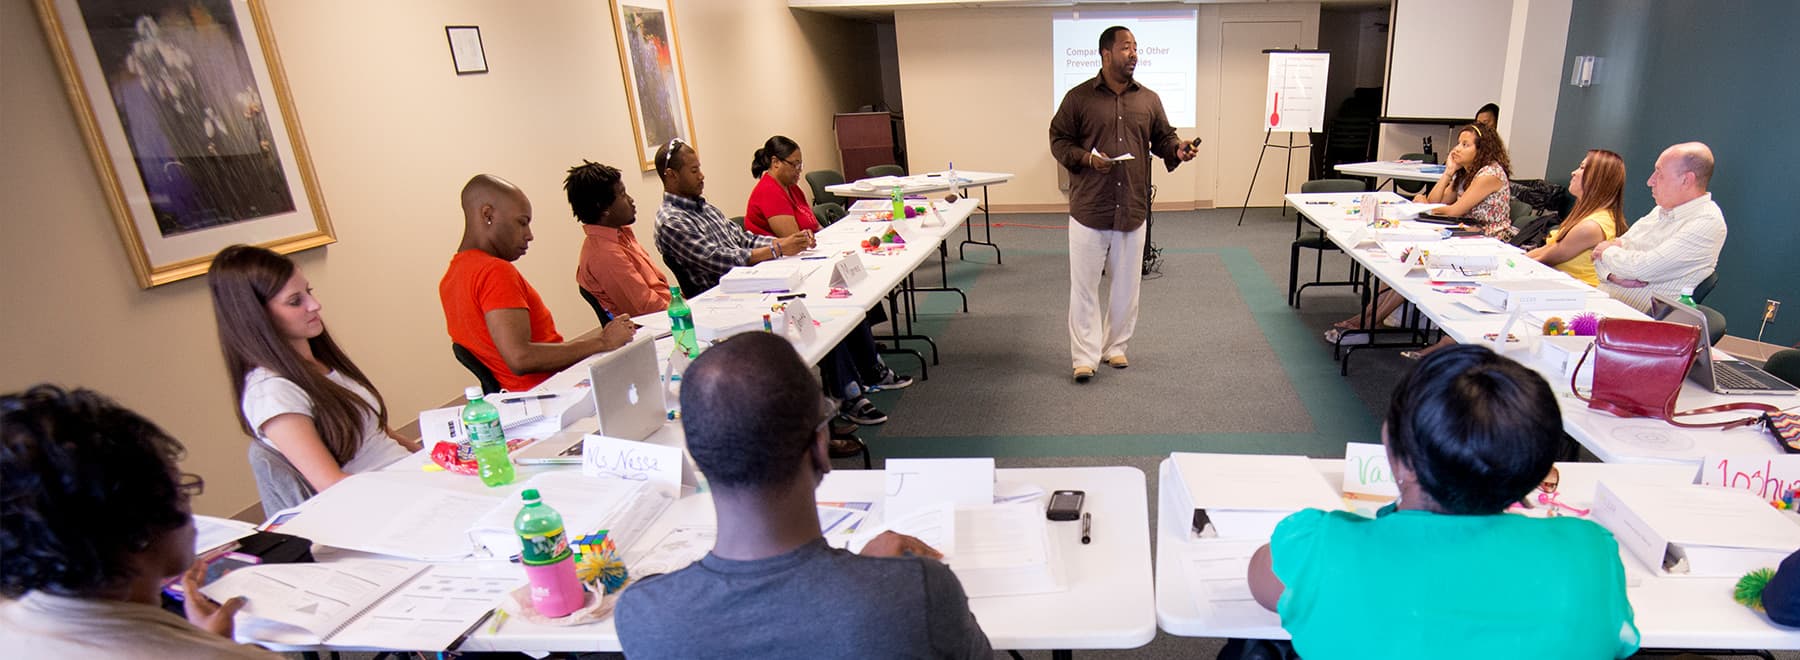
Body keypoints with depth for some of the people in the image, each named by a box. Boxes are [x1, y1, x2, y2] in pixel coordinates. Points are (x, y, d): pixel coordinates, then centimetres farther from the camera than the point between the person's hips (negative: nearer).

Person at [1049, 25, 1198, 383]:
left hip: (1133, 208, 4)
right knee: (1084, 284, 1)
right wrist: (1086, 158, -17)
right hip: (1088, 209, -3)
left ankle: (1115, 347, 29)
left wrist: (1177, 149, -7)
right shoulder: (1078, 97, -2)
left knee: (1126, 284, 12)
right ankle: (1085, 357, 11)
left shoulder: (1149, 99, 9)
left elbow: (1163, 138, 15)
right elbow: (1058, 140, 0)